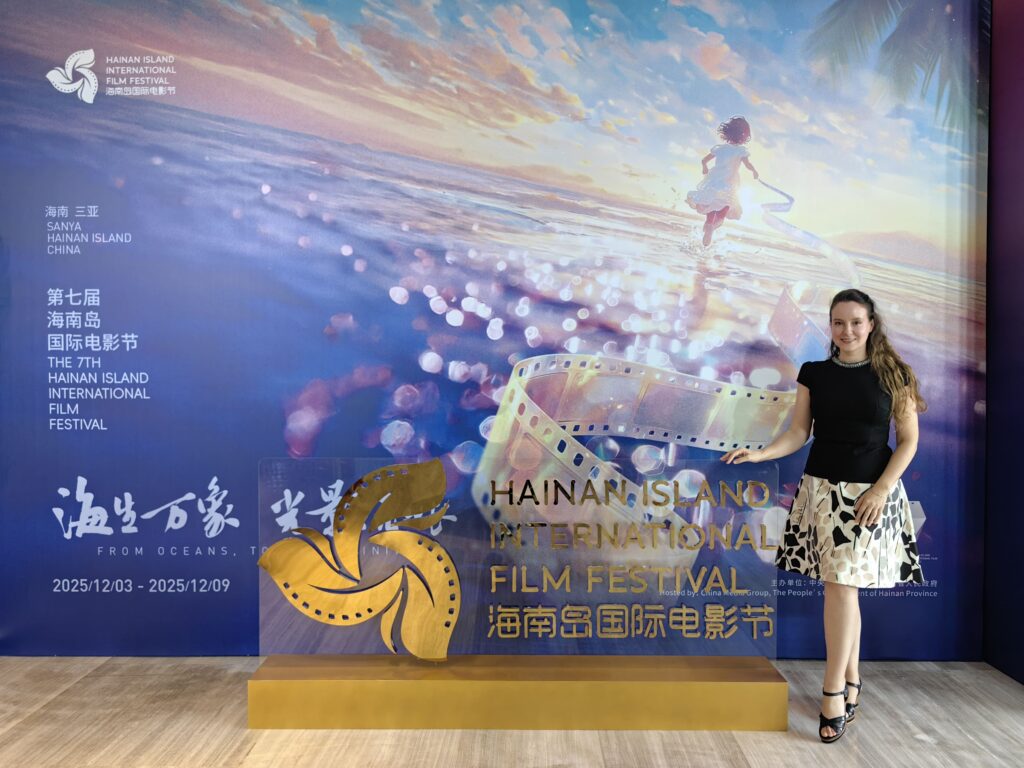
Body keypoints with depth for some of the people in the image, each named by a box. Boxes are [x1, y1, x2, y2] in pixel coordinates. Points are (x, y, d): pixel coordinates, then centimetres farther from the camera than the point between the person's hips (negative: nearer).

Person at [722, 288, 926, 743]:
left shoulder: (892, 374, -1)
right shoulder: (813, 373, 4)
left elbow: (908, 440, -1)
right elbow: (798, 433, 3)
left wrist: (882, 488, -12)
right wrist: (760, 454, -14)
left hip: (871, 490, -2)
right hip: (823, 486, 2)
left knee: (841, 583, -7)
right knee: (843, 585, 6)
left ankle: (833, 690, 1)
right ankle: (851, 681, 20)